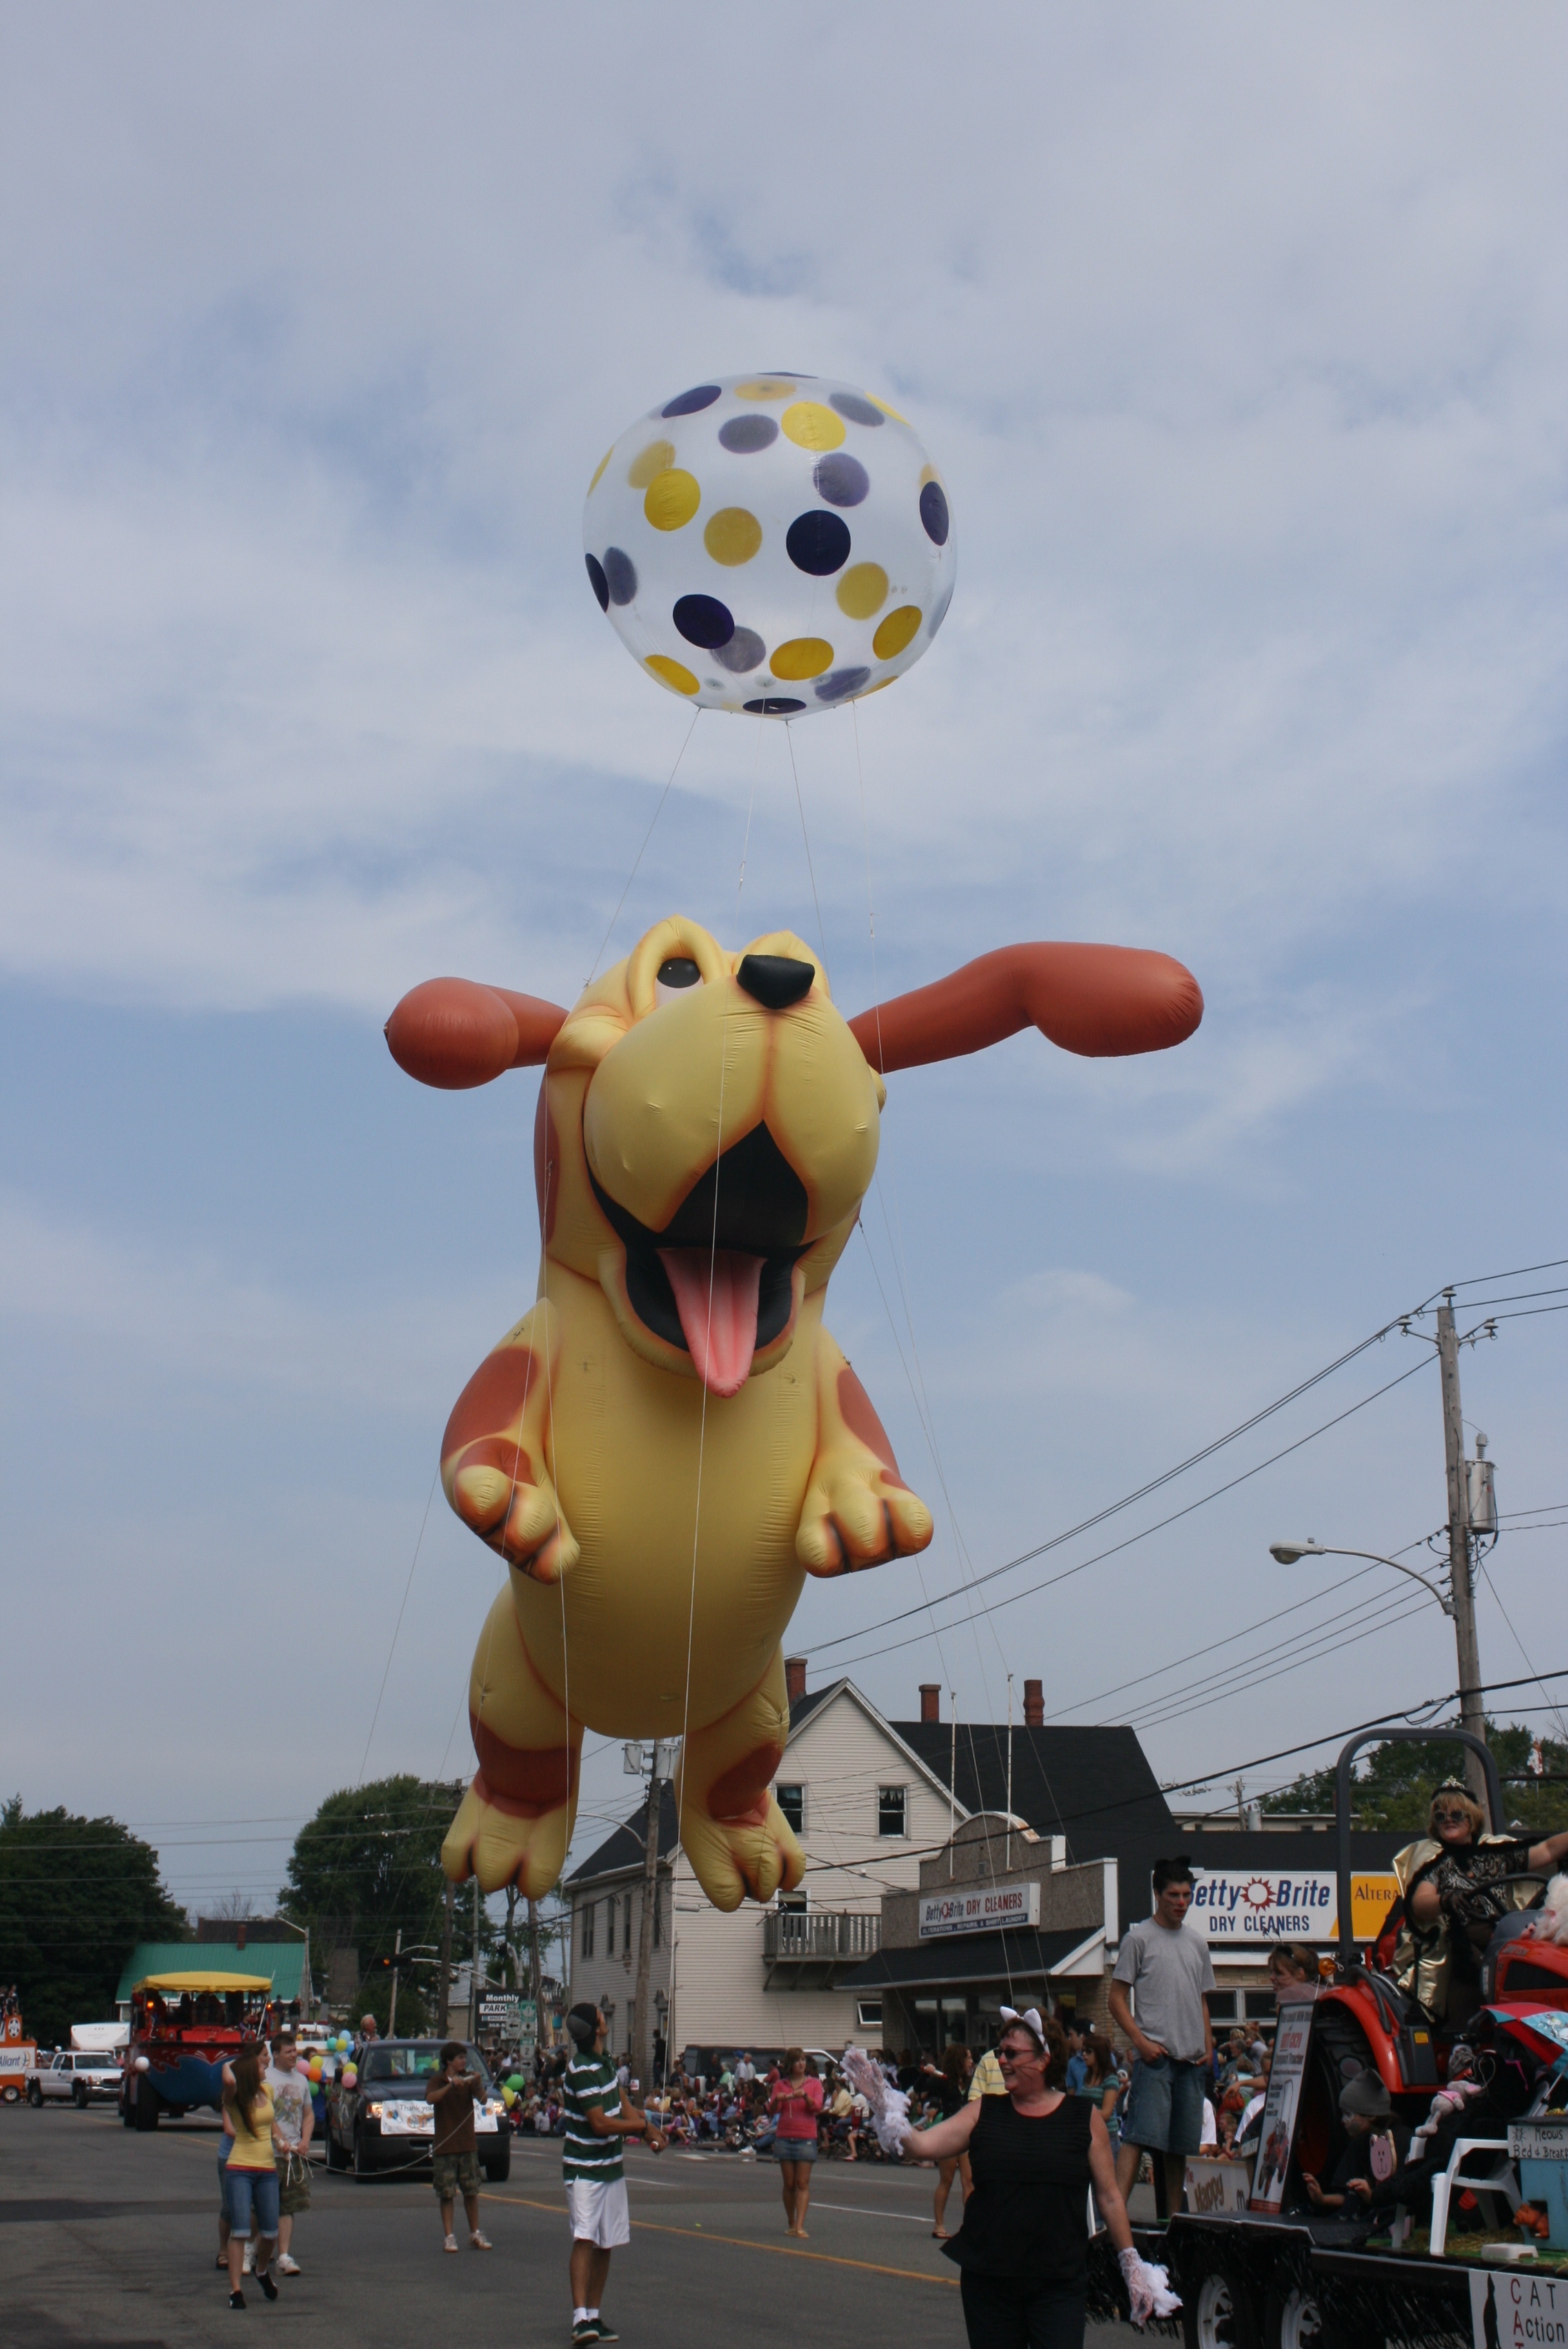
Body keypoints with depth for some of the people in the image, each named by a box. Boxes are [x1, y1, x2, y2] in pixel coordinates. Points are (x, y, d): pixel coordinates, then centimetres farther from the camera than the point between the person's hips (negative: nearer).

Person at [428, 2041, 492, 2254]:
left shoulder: (468, 2078, 6)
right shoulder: (438, 2080, -1)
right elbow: (430, 2099, -21)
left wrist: (478, 2085, -29)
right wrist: (450, 2085, -34)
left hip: (467, 2144, 3)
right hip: (444, 2146, -3)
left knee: (471, 2191, 6)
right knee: (447, 2193, -3)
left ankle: (475, 2234, 15)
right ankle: (448, 2237, 2)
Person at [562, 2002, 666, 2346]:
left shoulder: (604, 2064, 10)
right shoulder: (581, 2071, -20)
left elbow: (623, 2104, 14)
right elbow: (601, 2124, -23)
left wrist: (649, 2130, -4)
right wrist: (644, 2126, -10)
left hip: (612, 2169, 9)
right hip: (585, 2171, -9)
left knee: (605, 2246, 9)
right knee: (585, 2240, -18)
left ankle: (594, 2317, 15)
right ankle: (580, 2317, -24)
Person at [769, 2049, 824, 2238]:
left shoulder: (814, 2083, 5)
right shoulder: (782, 2084, 9)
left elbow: (817, 2107, -7)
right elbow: (772, 2109, 2)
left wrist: (805, 2096, -26)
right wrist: (777, 2099, -19)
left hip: (806, 2138, -2)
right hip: (784, 2137, 2)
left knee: (803, 2183, -8)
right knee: (789, 2184, 5)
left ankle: (800, 2225, -12)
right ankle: (791, 2224, 13)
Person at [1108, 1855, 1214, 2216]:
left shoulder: (1197, 1942, 17)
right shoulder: (1139, 1938, 0)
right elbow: (1117, 1998, -3)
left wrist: (1208, 2043, 10)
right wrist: (1141, 2041, -14)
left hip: (1191, 2058, 6)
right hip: (1155, 2055, -6)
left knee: (1181, 2142, 8)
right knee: (1139, 2134, -17)